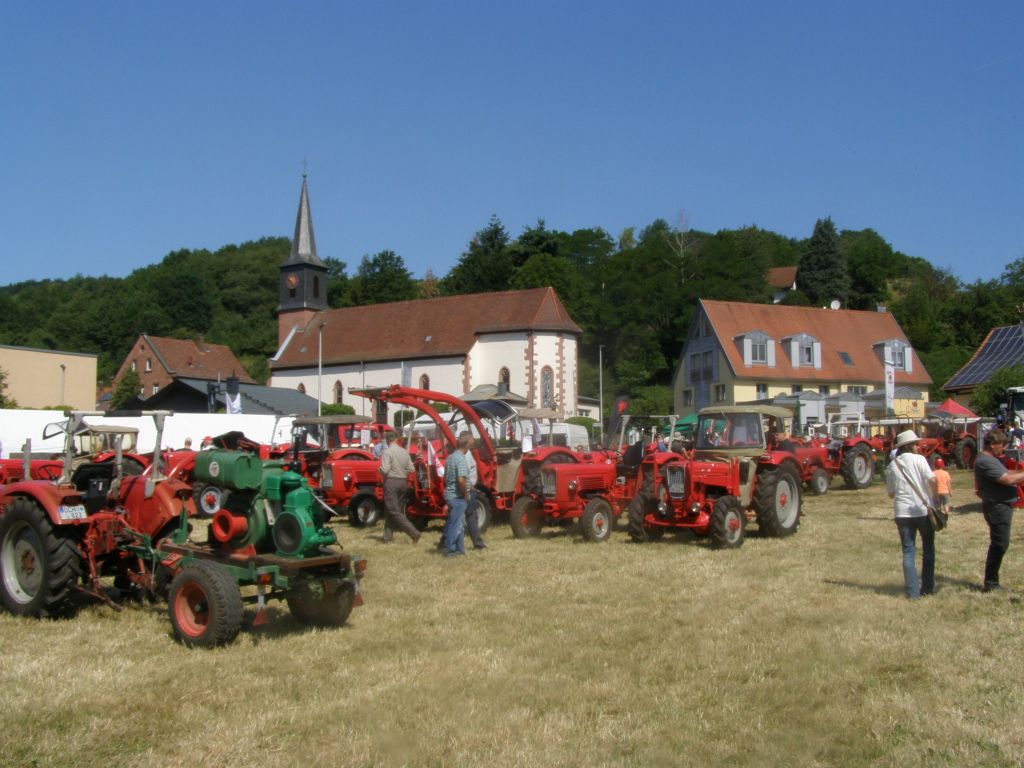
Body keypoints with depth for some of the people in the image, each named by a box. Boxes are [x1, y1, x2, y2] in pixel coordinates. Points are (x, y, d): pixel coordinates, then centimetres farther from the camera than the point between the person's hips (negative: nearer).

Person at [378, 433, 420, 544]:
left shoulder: (387, 452, -12)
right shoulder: (405, 452, 6)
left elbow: (385, 470, -18)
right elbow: (411, 469, 5)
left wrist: (379, 469, 3)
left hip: (391, 482, -7)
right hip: (403, 482, 7)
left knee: (394, 511, -5)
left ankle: (414, 532, -15)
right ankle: (388, 536, 20)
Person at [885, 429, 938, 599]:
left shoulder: (892, 465, 7)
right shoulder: (919, 459, -5)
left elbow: (890, 493, 10)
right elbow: (932, 480, -17)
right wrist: (934, 499, -4)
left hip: (902, 512, 3)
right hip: (923, 510, -3)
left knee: (908, 551, 6)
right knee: (928, 548, 15)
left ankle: (913, 591, 2)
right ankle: (927, 587, 19)